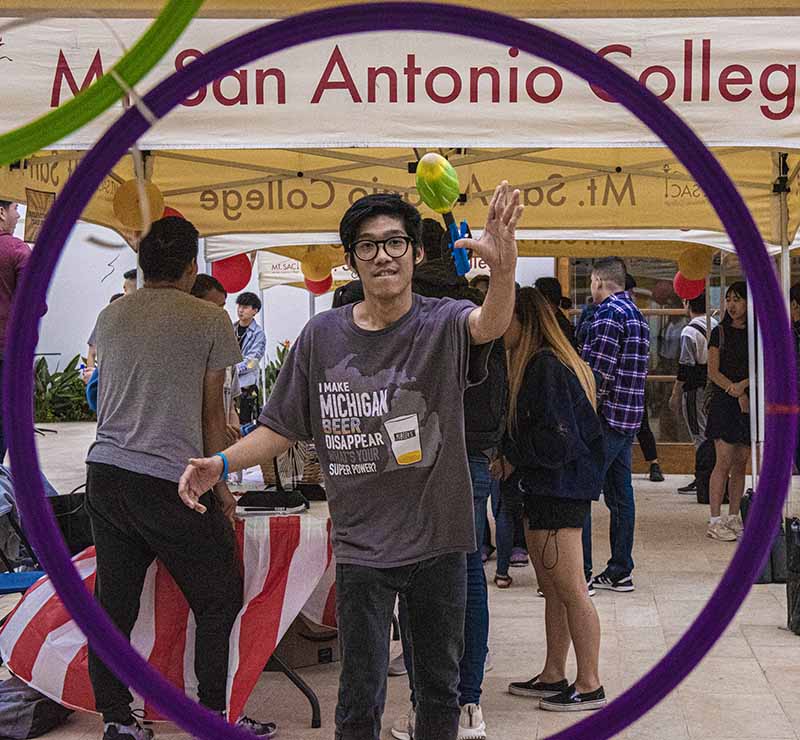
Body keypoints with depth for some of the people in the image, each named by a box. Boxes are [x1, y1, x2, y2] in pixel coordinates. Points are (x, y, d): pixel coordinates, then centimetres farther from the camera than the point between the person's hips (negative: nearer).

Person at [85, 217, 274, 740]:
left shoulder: (110, 316, 11)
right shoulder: (209, 320, -4)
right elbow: (211, 412, 0)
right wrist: (219, 482, 10)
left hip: (105, 470, 6)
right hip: (171, 482, -6)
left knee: (114, 603, 11)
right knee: (219, 599, 8)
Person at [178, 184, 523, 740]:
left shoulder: (443, 323, -7)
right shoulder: (322, 336, 0)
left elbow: (490, 324, -31)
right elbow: (282, 428, 7)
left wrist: (503, 271, -53)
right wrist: (221, 464, -10)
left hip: (439, 540, -1)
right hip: (362, 543, 1)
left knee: (440, 687, 14)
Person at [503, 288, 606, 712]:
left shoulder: (547, 367, -17)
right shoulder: (537, 365, 15)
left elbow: (556, 440, -21)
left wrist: (509, 451, -10)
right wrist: (513, 455, 3)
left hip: (558, 495, -10)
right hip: (544, 490, 10)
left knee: (571, 592, -4)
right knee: (552, 592, 15)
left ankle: (589, 685, 2)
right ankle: (553, 676, 23)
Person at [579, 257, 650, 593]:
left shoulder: (608, 314, -13)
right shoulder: (637, 315, 18)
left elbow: (596, 372, -19)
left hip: (606, 415, -10)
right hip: (631, 416, 10)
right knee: (619, 494, 12)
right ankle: (620, 572, 16)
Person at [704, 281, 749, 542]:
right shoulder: (720, 332, 2)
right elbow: (713, 372, -4)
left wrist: (743, 385, -17)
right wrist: (737, 393, -14)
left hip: (750, 402, 3)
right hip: (724, 403, -3)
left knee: (741, 463, 5)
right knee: (724, 462, -8)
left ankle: (733, 518, 13)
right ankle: (715, 521, -7)